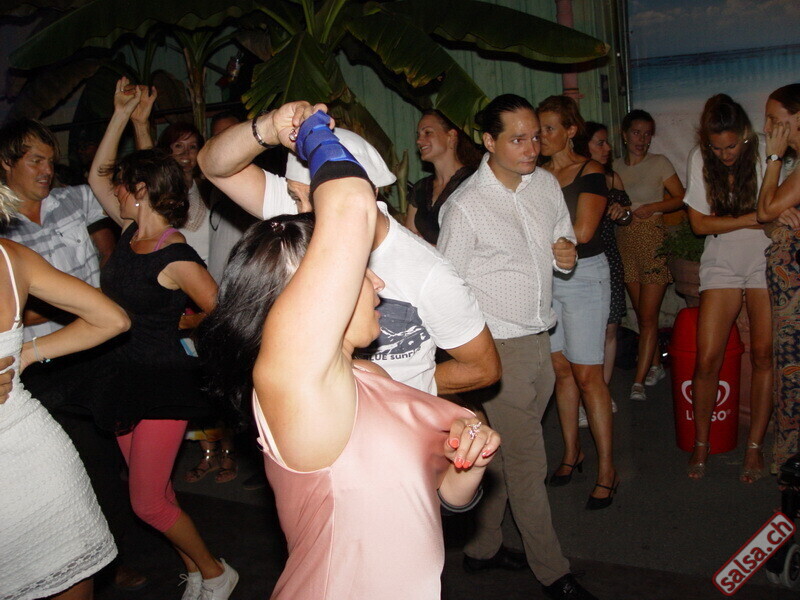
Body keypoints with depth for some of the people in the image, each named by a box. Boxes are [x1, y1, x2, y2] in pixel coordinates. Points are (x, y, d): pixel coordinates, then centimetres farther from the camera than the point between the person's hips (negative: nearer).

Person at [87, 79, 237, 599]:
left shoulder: (176, 260, -20)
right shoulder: (131, 233, 3)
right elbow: (97, 173, 12)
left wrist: (176, 329, -7)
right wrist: (121, 113, 9)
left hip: (164, 383, -8)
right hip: (125, 374, 8)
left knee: (148, 502, -3)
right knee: (153, 492, 14)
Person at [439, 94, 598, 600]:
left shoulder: (547, 184, 5)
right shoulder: (465, 206, -14)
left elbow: (564, 236, 21)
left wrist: (566, 252, -3)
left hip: (539, 339, 6)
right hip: (499, 348, -6)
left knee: (503, 453, 15)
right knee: (527, 463, 3)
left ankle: (482, 548, 32)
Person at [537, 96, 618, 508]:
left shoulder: (590, 173, -6)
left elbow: (582, 231, -16)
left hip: (583, 276, -5)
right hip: (545, 277, 5)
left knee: (587, 375, -5)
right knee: (560, 368, 8)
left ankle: (607, 469, 5)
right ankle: (571, 452, 23)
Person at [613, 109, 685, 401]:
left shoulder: (659, 163, 1)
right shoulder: (615, 167, 10)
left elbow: (680, 198, 1)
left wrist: (651, 207, -12)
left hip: (653, 239, -4)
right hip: (625, 241, 4)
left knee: (648, 315, -6)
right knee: (642, 313, 8)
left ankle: (639, 381, -5)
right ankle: (655, 366, 23)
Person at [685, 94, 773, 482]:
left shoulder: (766, 153, -9)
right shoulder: (699, 158, -5)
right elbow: (700, 223, -6)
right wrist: (753, 219, -14)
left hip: (766, 261, -1)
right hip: (721, 264, 1)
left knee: (764, 355, -2)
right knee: (707, 360, -4)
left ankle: (755, 446, 14)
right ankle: (701, 444, 15)